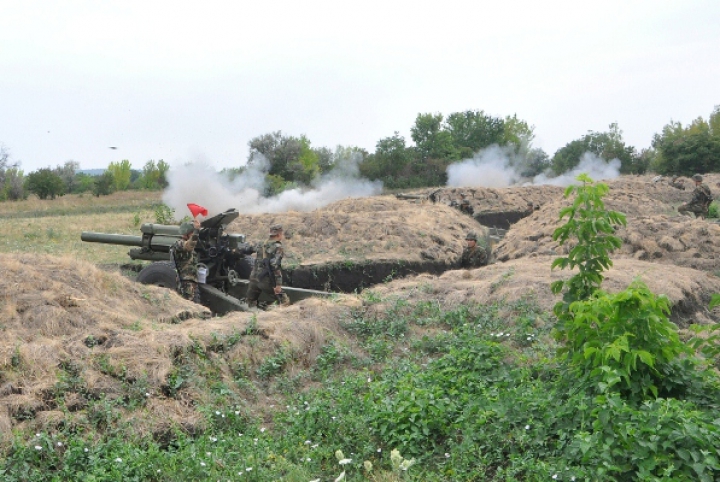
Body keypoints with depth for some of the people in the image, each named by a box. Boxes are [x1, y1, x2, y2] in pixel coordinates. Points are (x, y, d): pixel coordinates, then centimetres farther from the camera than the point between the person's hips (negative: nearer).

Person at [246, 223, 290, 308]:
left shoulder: (263, 245, 16)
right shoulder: (277, 247, -8)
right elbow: (275, 266, -19)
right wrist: (278, 284, -20)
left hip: (254, 278, 7)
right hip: (266, 280, -7)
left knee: (250, 302, 20)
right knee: (285, 302, 1)